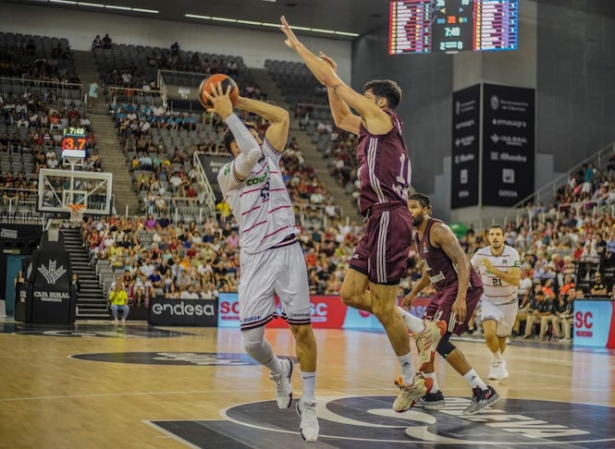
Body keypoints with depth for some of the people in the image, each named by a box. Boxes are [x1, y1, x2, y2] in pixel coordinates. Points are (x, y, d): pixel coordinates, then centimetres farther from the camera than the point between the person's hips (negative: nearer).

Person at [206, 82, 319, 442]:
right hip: (257, 259, -2)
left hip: (289, 251, 3)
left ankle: (308, 404, 10)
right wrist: (227, 113, -13)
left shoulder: (269, 157, 14)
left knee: (302, 330, -2)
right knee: (252, 339, -7)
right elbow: (251, 153, -20)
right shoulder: (227, 174, -1)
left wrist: (238, 101, 6)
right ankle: (279, 371, 27)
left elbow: (282, 116, 8)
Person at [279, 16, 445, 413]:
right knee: (351, 293, 11)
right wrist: (332, 81, 27)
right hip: (381, 221, 10)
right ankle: (424, 329, 15)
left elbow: (332, 81, -3)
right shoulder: (371, 128, 19)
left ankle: (412, 380, 9)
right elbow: (340, 118, 38)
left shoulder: (383, 120, -4)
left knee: (383, 305, -4)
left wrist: (299, 46, 4)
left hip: (389, 219, -10)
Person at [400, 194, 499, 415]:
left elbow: (462, 261, -22)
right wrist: (413, 293, 22)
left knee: (438, 339, -17)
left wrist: (461, 298, -31)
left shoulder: (438, 230, -16)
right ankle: (432, 394, 23)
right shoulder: (419, 236, 14)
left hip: (464, 286, -10)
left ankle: (483, 391, -16)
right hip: (445, 289, 10)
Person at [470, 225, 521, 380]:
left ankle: (497, 362, 45)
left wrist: (493, 269, -38)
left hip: (509, 302, 0)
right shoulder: (481, 254, -12)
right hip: (490, 301, 0)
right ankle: (499, 361, 5)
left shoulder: (512, 254, -20)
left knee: (501, 338, 14)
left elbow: (515, 280, -32)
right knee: (489, 334, -23)